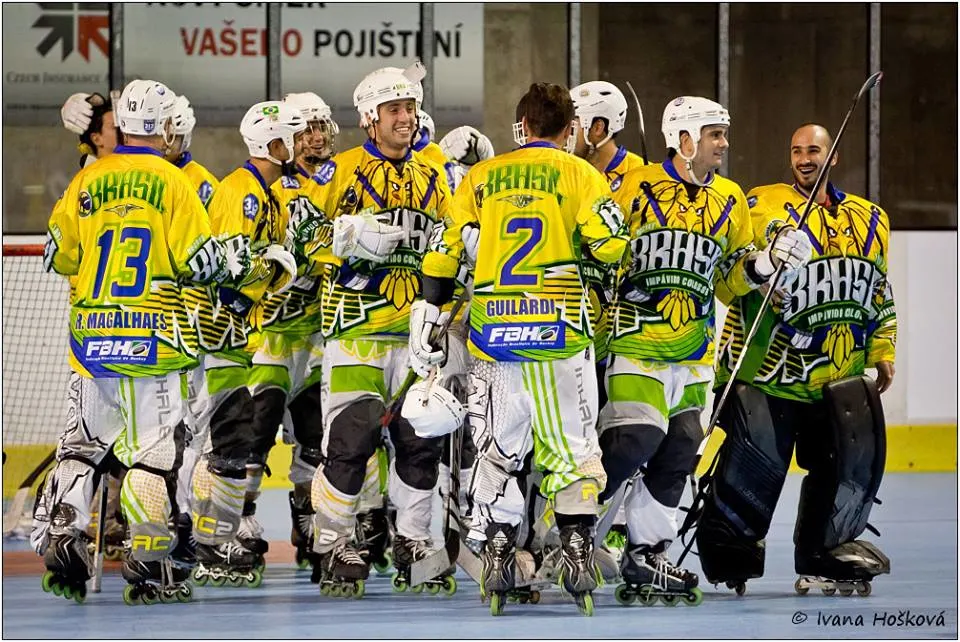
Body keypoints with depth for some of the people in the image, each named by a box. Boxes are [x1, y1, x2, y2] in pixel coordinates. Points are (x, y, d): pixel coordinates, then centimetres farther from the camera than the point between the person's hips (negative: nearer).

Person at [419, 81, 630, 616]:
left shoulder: (480, 179, 12)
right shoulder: (578, 174, 3)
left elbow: (446, 252, 12)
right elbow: (611, 246, -5)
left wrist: (428, 312, 19)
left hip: (494, 329, 2)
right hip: (561, 329, -2)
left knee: (498, 446, 9)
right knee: (572, 442, 4)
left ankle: (497, 553, 2)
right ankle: (577, 549, -5)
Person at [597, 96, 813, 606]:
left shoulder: (730, 201, 10)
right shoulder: (637, 187, -7)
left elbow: (728, 282, 13)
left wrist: (765, 262, -4)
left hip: (692, 353, 6)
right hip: (634, 339, -6)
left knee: (677, 451, 6)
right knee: (634, 440, -17)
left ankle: (645, 555, 16)